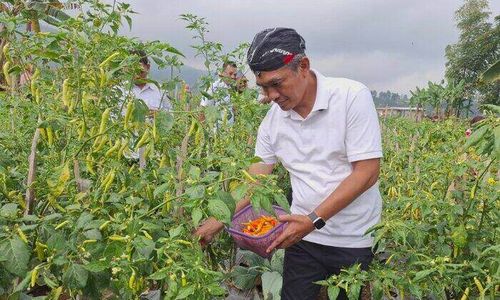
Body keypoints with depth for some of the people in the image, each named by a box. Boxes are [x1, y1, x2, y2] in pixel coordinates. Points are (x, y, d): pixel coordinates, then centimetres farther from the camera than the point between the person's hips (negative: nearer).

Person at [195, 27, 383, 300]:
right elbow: (257, 176, 7)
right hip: (302, 237, 3)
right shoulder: (273, 119, -2)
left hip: (357, 242, -3)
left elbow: (367, 173, -19)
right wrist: (218, 221, 1)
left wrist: (314, 220, -24)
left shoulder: (353, 97, -16)